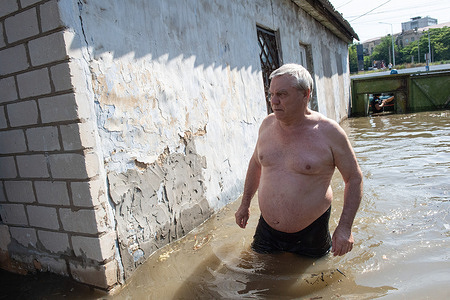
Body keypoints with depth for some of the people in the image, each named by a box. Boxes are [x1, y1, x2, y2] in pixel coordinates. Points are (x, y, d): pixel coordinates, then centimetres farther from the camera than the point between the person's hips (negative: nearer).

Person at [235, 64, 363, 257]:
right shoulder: (267, 125, -2)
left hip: (311, 234, -3)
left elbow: (354, 178, -6)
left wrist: (345, 227, -12)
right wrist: (245, 204, 16)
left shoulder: (329, 132, -14)